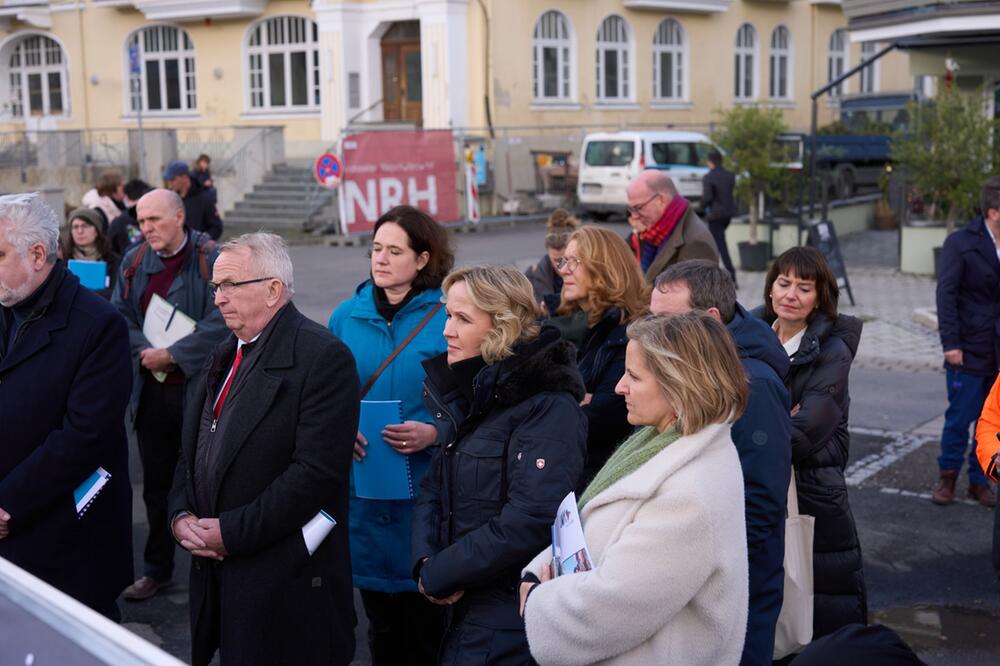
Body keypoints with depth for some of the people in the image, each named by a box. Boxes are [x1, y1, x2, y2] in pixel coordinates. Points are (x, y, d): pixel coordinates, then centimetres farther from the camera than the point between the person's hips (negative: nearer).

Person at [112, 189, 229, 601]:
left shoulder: (210, 260, -9)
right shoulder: (134, 262, 8)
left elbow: (219, 322, -17)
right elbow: (119, 315, 6)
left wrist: (173, 355, -17)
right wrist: (145, 352, -10)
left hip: (198, 387, -5)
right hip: (151, 389, 5)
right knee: (156, 484, 14)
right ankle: (157, 568, 27)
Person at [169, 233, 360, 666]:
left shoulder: (322, 356, -14)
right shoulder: (227, 354, 15)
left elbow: (317, 471, -21)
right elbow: (193, 449, 18)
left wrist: (232, 532, -18)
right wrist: (180, 514, 0)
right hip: (216, 568, 8)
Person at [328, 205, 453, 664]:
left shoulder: (448, 317, -6)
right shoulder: (347, 316, 6)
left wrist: (435, 433, -22)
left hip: (424, 486, -3)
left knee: (426, 623, 6)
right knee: (382, 626, 16)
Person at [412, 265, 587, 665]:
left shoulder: (550, 408, -18)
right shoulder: (466, 398, 8)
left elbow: (530, 522, -26)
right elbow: (434, 490, 11)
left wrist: (440, 575, -17)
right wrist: (426, 564, -7)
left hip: (512, 619, -7)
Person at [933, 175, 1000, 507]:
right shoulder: (961, 243, -7)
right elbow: (946, 294, -10)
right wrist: (951, 343, -15)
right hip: (970, 351, -4)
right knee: (959, 417, 4)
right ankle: (948, 476, 22)